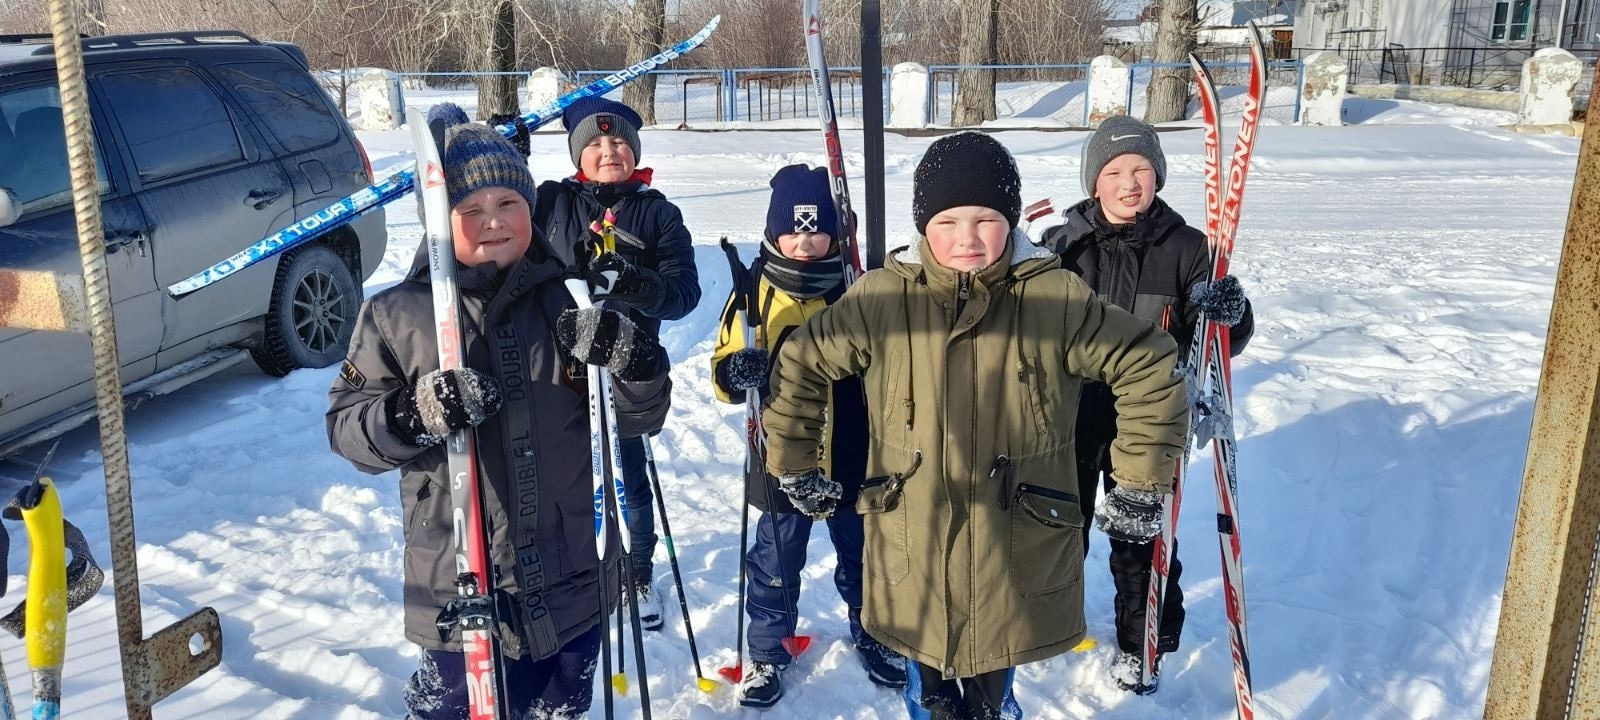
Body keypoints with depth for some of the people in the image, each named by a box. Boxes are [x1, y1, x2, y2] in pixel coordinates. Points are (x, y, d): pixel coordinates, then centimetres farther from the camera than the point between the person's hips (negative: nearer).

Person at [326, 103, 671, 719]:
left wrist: (630, 359, -19)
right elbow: (346, 423, -3)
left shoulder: (570, 306, 0)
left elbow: (640, 417, 2)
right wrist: (416, 414, -24)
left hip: (572, 588, 3)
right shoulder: (396, 316, -4)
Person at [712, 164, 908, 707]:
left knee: (862, 555, 19)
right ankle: (767, 651, 34)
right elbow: (725, 370, -5)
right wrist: (739, 371, -27)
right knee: (776, 559, 14)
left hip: (852, 455, 1)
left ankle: (871, 634, 43)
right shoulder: (755, 288, -7)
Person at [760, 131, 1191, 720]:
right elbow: (799, 367, 5)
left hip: (1016, 556, -1)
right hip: (912, 555, 1)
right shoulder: (880, 298, -7)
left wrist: (1140, 484, 0)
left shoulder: (1057, 297, -10)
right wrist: (795, 466, 10)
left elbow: (1150, 368, -2)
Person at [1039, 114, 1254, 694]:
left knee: (1142, 533, 12)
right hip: (1070, 415, 1)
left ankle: (1141, 642, 35)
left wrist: (1230, 312, -27)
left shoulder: (1185, 248, -6)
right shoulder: (1063, 245, -5)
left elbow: (1224, 339, -4)